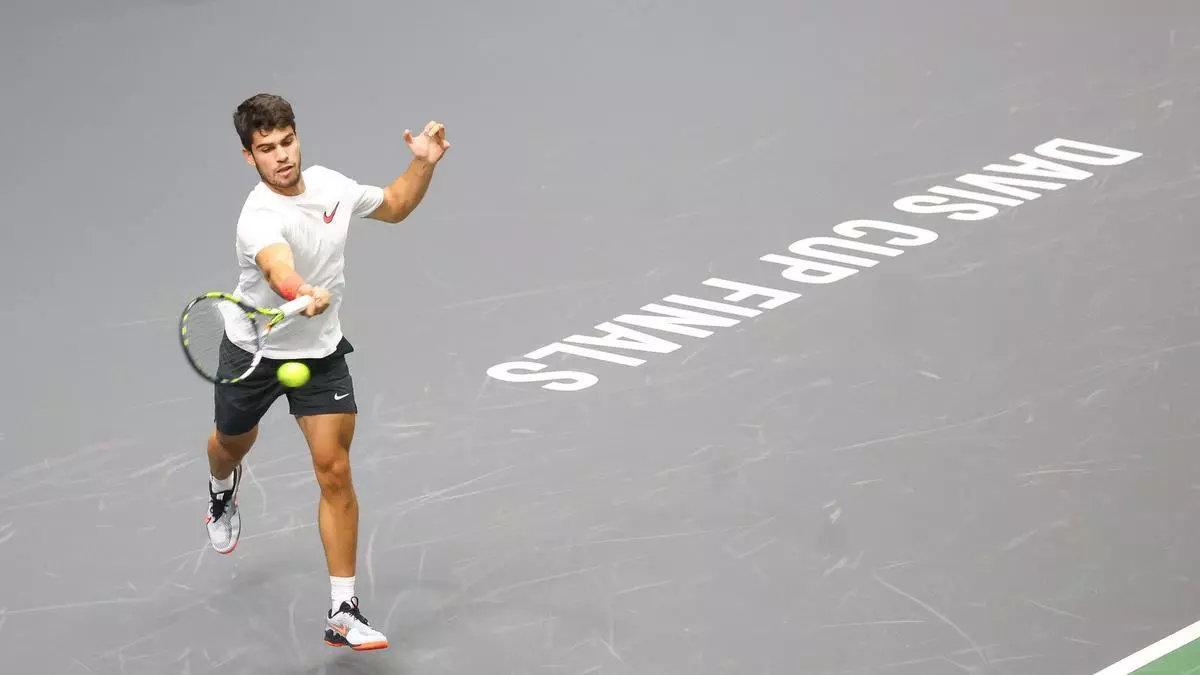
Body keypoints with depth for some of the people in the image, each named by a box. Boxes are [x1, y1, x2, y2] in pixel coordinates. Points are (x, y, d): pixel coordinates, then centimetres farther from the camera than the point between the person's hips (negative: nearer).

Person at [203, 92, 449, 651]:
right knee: (233, 444, 26)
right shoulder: (260, 218, -32)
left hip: (321, 353, 2)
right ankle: (223, 493, 66)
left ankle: (343, 614, -8)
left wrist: (424, 163, -8)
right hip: (254, 350, -2)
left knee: (334, 474, -10)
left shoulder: (330, 185, -12)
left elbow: (394, 206, 9)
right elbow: (279, 270, -56)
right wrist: (302, 296, -77)